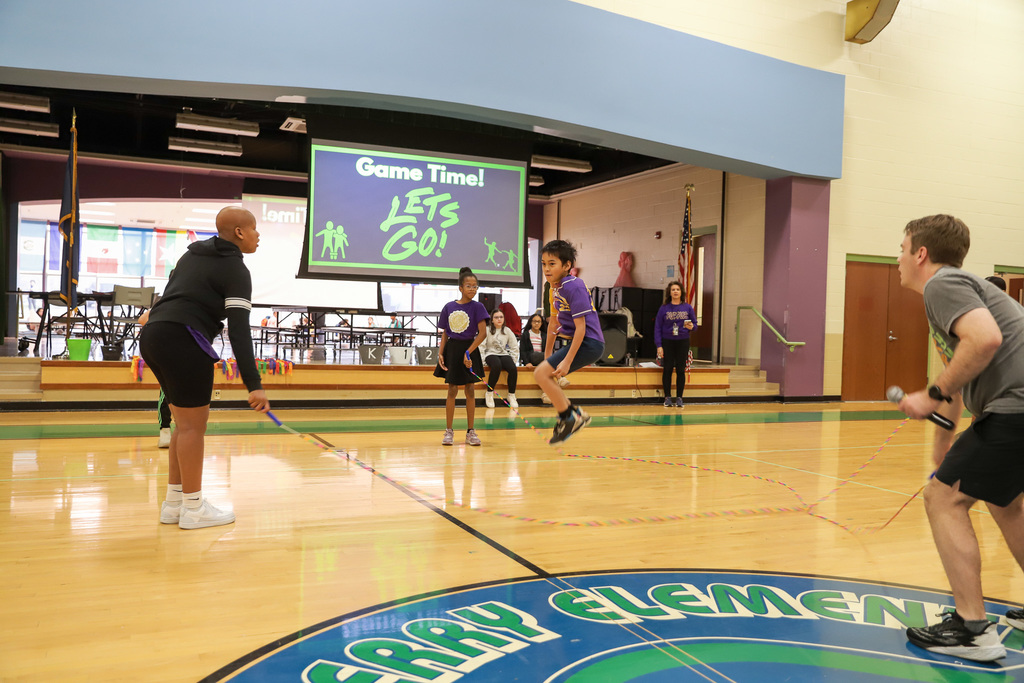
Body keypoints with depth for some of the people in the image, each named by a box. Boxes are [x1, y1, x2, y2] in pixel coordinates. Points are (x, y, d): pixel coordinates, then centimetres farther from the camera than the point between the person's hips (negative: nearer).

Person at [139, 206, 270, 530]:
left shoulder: (192, 254, 22)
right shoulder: (235, 269, -5)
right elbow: (239, 331, -14)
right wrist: (254, 384, -19)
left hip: (152, 335, 9)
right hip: (182, 340, -9)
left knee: (187, 421, 16)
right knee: (193, 423, -2)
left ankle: (174, 503, 22)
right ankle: (193, 508, 4)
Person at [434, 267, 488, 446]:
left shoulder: (477, 307, -6)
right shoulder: (449, 307, 2)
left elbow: (483, 333, -14)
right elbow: (445, 334, 8)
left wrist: (468, 352, -19)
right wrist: (440, 353, -3)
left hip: (469, 349, -2)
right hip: (452, 350, 2)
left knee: (469, 390, 5)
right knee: (452, 390, 5)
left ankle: (470, 431, 13)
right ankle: (449, 431, 13)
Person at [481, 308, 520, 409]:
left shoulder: (507, 331, 8)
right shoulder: (487, 330, -1)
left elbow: (515, 347, 11)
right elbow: (481, 346, -5)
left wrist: (514, 361, 3)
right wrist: (482, 362, -14)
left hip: (504, 354, 3)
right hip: (491, 354, -3)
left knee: (513, 369, -28)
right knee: (497, 366, -38)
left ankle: (511, 395, -12)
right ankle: (489, 393, -22)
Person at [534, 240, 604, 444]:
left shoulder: (573, 287, -18)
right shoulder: (555, 287, 10)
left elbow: (581, 327, -21)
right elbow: (554, 321, 21)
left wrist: (567, 361, -24)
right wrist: (547, 355, 25)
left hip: (589, 343, -10)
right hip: (576, 342, 10)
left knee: (542, 373, -16)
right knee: (543, 374, 12)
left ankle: (569, 418, -4)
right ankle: (575, 413, 21)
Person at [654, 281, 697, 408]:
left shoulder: (688, 308, 3)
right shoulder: (664, 308, 0)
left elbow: (695, 324, 8)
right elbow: (657, 327, -1)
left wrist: (691, 327, -17)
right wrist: (659, 346, -8)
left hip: (683, 342, 1)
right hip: (667, 342, -1)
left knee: (681, 370, 2)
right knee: (667, 370, 1)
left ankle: (679, 398, 10)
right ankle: (667, 397, 10)